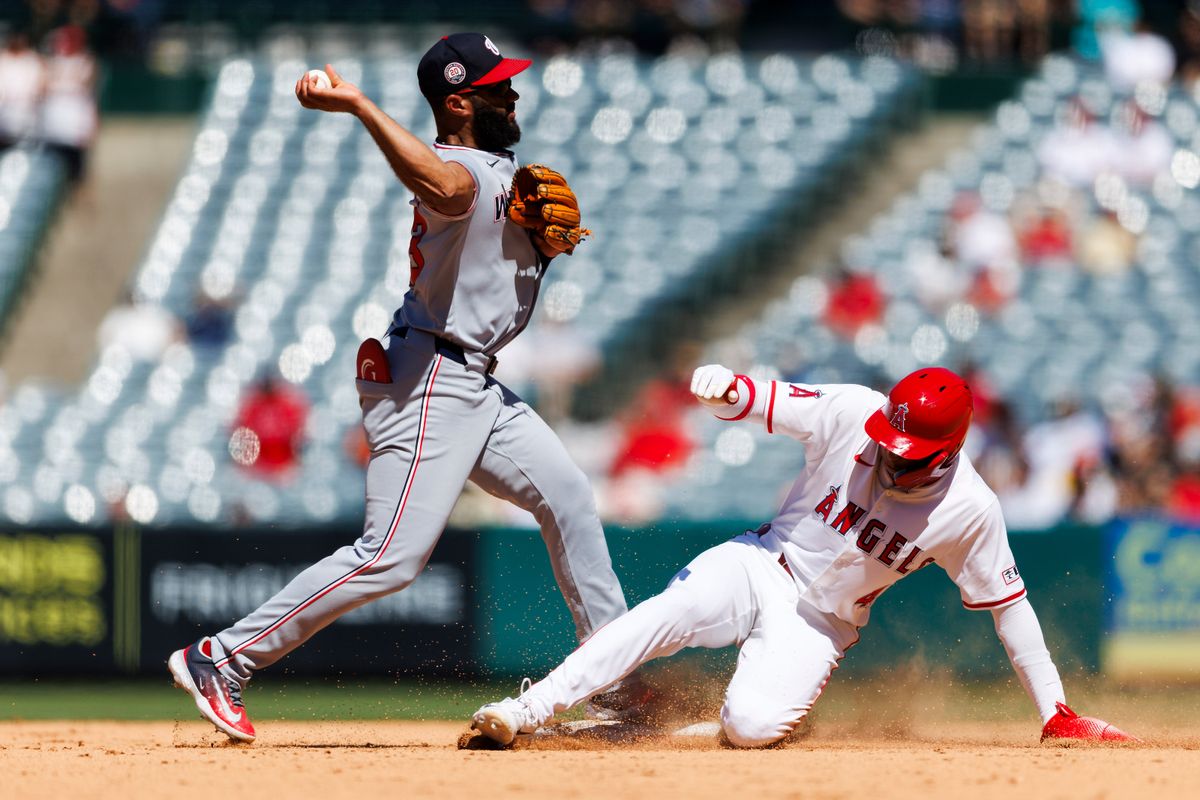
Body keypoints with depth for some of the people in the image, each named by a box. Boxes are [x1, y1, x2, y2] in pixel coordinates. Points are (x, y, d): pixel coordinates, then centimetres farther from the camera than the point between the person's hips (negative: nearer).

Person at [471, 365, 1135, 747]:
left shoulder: (968, 511, -15)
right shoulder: (852, 414, -14)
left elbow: (1008, 604, -6)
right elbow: (763, 400, -12)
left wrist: (1055, 712, -4)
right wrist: (727, 389, -38)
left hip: (820, 624, -1)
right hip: (764, 564, 1)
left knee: (751, 726, -30)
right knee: (674, 611, -33)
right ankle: (527, 713, -33)